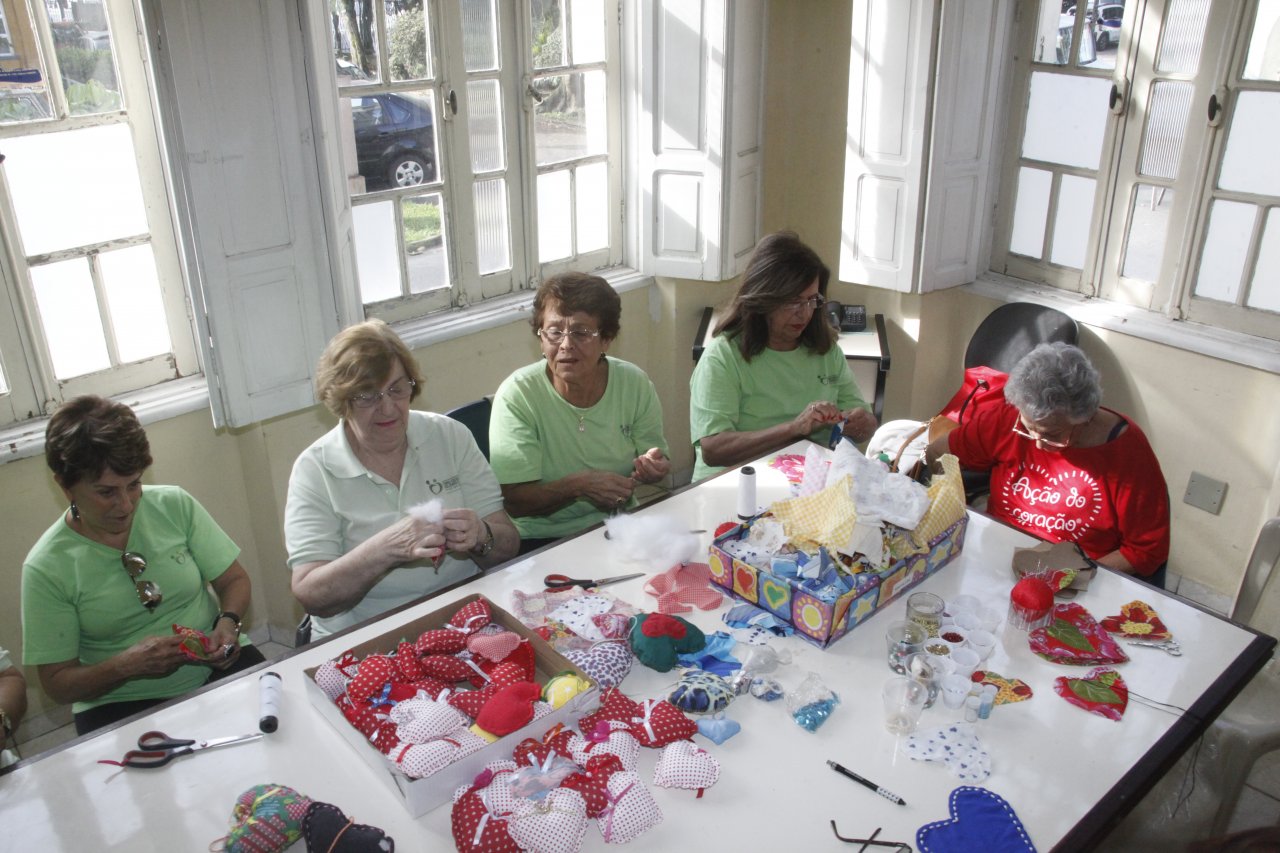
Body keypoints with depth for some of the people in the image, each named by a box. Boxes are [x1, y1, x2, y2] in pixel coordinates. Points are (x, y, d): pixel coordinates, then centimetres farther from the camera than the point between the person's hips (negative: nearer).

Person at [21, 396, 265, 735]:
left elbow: (234, 580, 8)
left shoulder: (175, 505, 0)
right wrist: (127, 664, -21)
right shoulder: (46, 568, -6)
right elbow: (56, 682, -2)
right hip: (121, 705, -2)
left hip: (217, 670, 2)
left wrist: (229, 622, -14)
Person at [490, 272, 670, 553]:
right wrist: (578, 486, -28)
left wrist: (654, 467, -15)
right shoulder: (516, 395, -14)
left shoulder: (635, 384, -4)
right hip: (542, 539, -4)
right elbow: (512, 500, -15)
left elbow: (659, 465, 8)